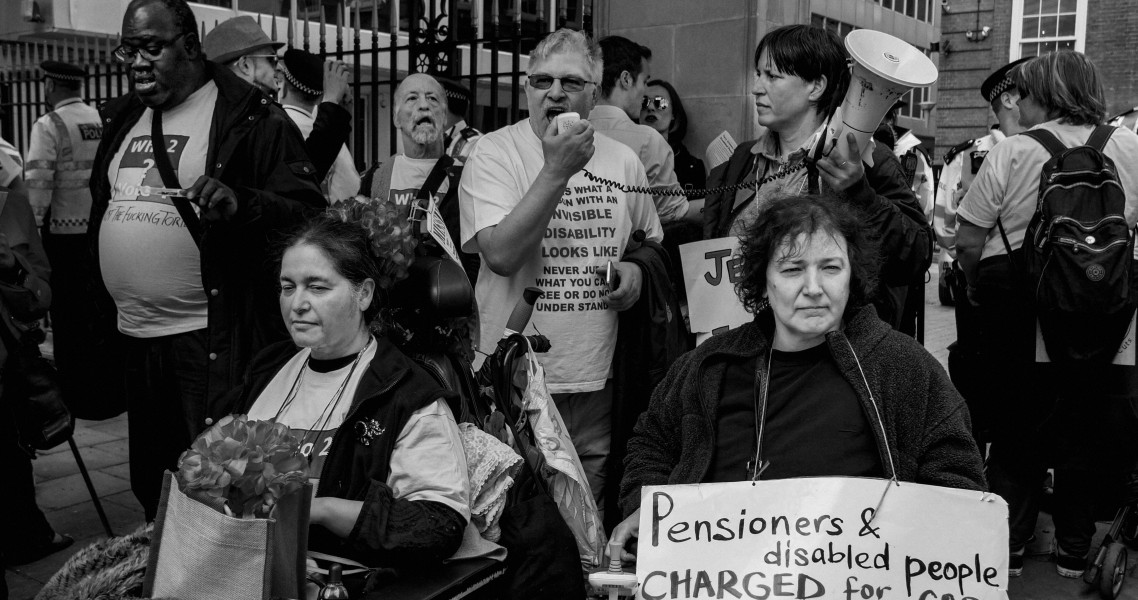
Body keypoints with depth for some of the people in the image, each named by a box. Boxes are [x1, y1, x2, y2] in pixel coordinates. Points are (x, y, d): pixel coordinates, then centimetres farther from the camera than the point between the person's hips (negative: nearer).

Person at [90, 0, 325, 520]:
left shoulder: (253, 121, -8)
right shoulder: (122, 118, 14)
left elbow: (307, 214, -14)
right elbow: (101, 214, 23)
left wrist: (241, 203, -34)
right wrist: (101, 314, 18)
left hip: (215, 341, -7)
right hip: (133, 336, 7)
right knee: (150, 485, 20)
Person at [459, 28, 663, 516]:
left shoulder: (623, 161, 7)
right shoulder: (492, 155, -6)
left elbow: (651, 242, 22)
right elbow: (501, 255, -19)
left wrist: (638, 268, -1)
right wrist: (557, 170, -21)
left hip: (598, 381, 4)